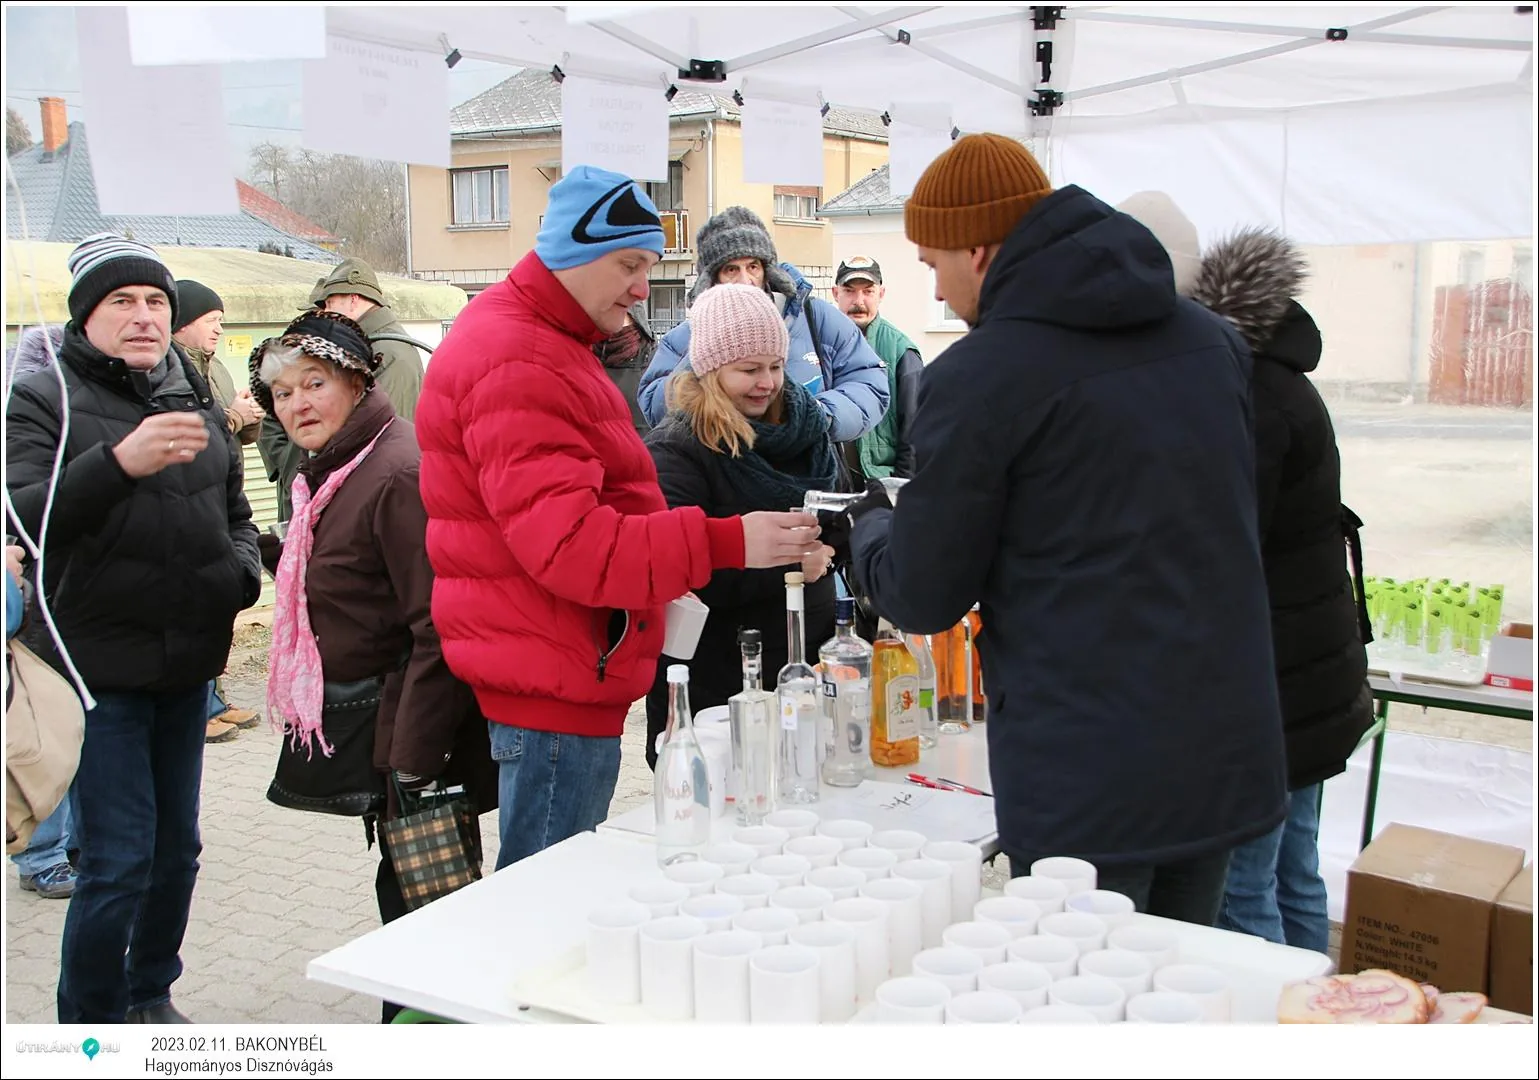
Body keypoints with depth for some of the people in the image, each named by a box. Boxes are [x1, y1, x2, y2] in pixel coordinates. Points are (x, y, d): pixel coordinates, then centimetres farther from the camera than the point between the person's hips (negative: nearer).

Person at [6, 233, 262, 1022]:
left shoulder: (196, 403, 11)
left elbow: (234, 513, 22)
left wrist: (241, 578, 2)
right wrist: (121, 461, -36)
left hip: (188, 664, 6)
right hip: (97, 667, -6)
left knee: (177, 846, 15)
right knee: (117, 861, -4)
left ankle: (151, 995, 34)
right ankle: (90, 1028, 14)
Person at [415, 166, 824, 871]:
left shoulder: (548, 348, 20)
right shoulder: (518, 367, -16)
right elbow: (568, 543, -25)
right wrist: (724, 543, -27)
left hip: (569, 676, 11)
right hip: (552, 685, -11)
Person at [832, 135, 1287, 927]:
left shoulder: (979, 377, -13)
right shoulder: (1211, 339, 8)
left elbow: (922, 598, -7)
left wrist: (868, 525, 14)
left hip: (1085, 776, -7)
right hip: (1225, 750, 7)